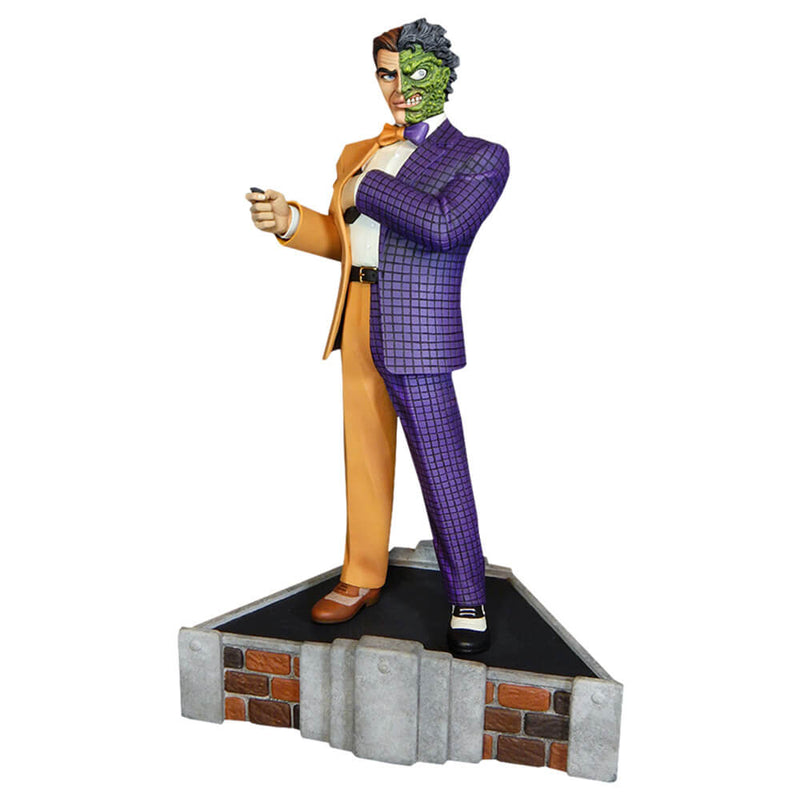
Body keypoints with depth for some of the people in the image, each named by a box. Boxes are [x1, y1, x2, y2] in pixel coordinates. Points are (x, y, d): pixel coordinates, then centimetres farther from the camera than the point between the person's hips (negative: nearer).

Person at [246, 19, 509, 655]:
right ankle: (362, 578, 30)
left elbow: (444, 225, -18)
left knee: (443, 471, -2)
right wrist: (288, 219, 5)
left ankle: (469, 602, 15)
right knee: (365, 458, 14)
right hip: (356, 324, 6)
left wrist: (365, 188, -9)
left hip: (416, 333, -6)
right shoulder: (360, 154, 18)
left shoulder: (480, 157, 1)